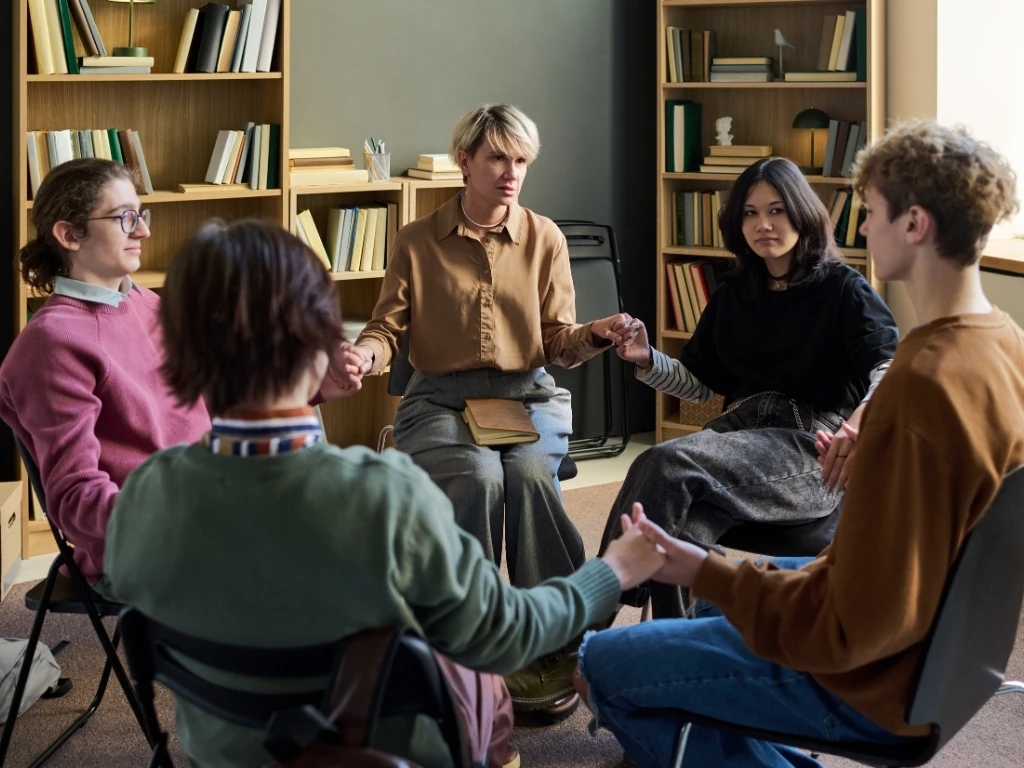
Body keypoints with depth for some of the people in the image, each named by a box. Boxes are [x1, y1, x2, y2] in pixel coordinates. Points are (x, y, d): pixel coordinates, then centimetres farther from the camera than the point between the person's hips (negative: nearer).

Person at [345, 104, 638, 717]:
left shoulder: (544, 239, 9)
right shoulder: (419, 242, 6)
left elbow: (559, 342, 6)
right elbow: (390, 327, 4)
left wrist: (598, 334, -16)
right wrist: (368, 351, -20)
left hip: (529, 396, 1)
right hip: (442, 399, -1)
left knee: (531, 473, -32)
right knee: (478, 476, -33)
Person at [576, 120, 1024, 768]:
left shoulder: (923, 385, -32)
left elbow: (857, 625, -29)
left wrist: (706, 574, -21)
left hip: (875, 677, -10)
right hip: (942, 635, 10)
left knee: (604, 664, -1)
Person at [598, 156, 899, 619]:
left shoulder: (842, 289, 1)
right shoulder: (734, 295, 19)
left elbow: (892, 364, -15)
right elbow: (700, 383, 25)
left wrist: (861, 419, -37)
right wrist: (648, 361, 3)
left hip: (812, 448, -5)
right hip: (741, 428, 5)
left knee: (665, 463, -31)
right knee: (681, 536, -32)